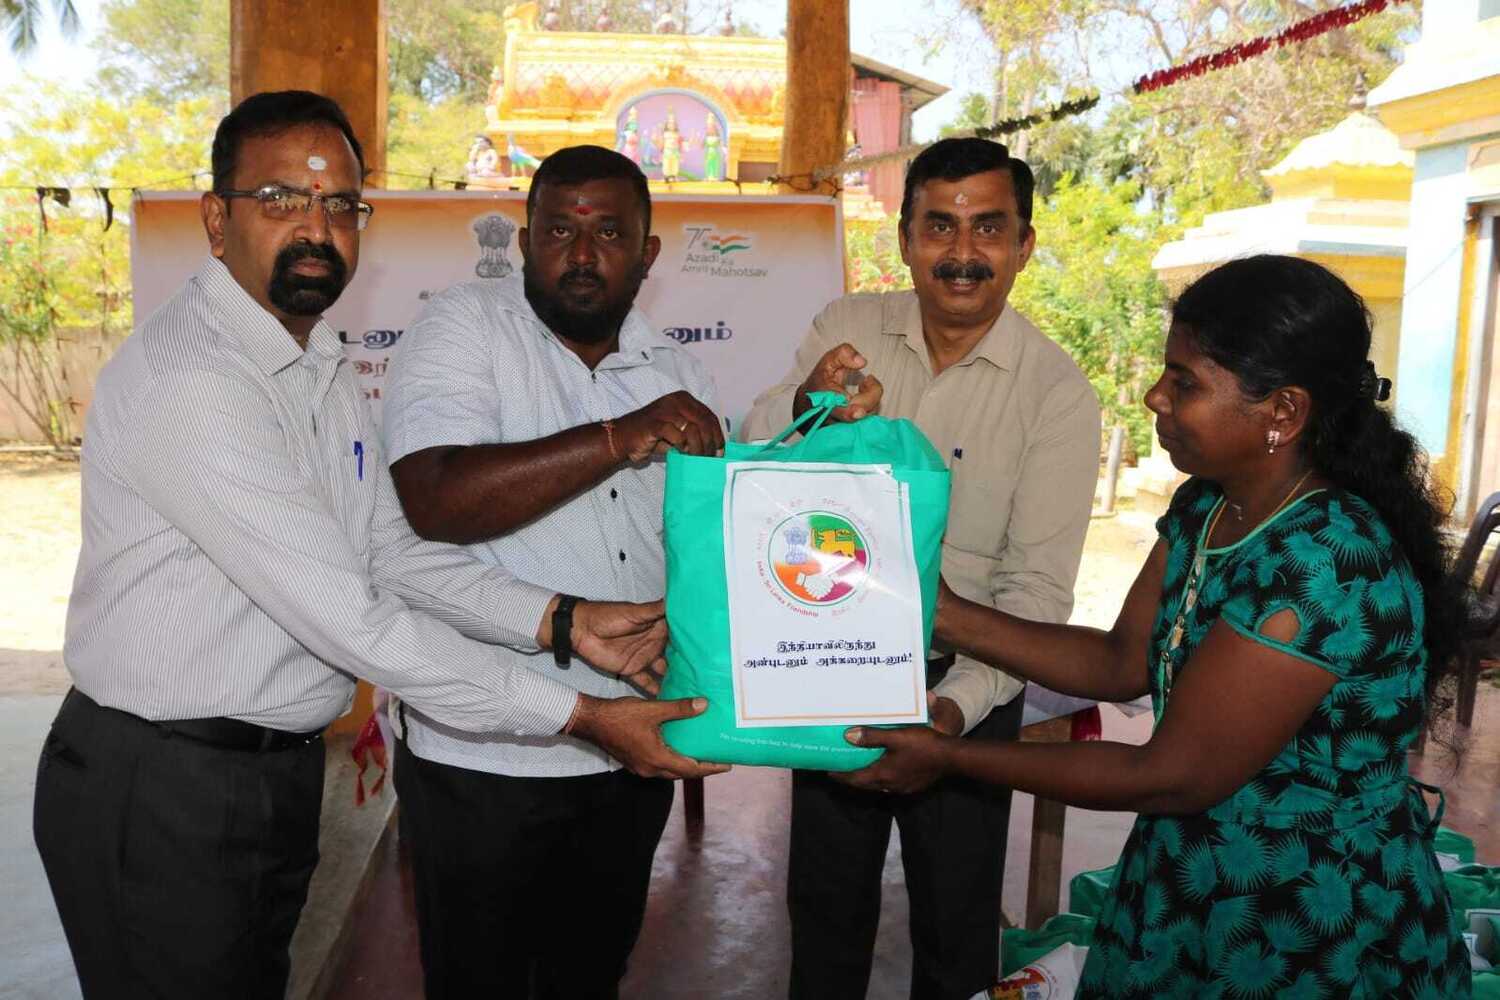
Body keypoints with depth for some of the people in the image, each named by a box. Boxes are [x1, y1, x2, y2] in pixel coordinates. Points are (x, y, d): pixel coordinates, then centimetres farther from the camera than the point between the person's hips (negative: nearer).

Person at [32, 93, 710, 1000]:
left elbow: (390, 552, 6)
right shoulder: (186, 381, -24)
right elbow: (346, 615, -28)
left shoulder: (324, 367, 7)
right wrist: (581, 715, -25)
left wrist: (563, 621, -7)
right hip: (159, 790, -8)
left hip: (284, 774, 8)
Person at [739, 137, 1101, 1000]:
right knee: (826, 904, 24)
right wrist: (804, 403, -35)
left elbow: (1036, 589, -18)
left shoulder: (1059, 393, -16)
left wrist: (954, 707, -32)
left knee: (957, 927, 19)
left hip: (964, 693, -2)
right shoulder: (846, 329, -6)